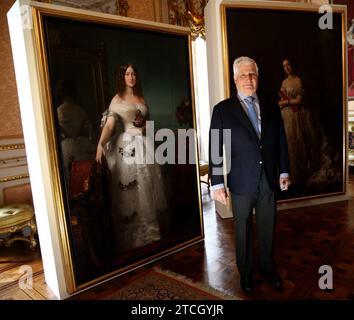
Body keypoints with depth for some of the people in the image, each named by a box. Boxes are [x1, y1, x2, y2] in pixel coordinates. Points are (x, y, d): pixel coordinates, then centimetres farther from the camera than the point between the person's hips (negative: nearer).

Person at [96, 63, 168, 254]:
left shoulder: (141, 97, 14)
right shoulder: (117, 100, -2)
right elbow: (109, 124, -15)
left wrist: (143, 124, 2)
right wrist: (101, 143, -31)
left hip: (144, 145, 5)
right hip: (127, 147, -5)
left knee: (147, 186, 8)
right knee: (129, 190, -2)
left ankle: (149, 229, 23)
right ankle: (132, 235, 11)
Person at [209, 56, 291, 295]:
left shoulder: (271, 107, 6)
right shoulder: (223, 110, -5)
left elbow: (281, 142, 10)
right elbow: (215, 149, -7)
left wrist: (284, 171, 7)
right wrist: (217, 184, -10)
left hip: (270, 181, 3)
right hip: (242, 183, -3)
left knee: (268, 229, 17)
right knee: (244, 232, 13)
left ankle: (268, 268, 41)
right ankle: (246, 273, 35)